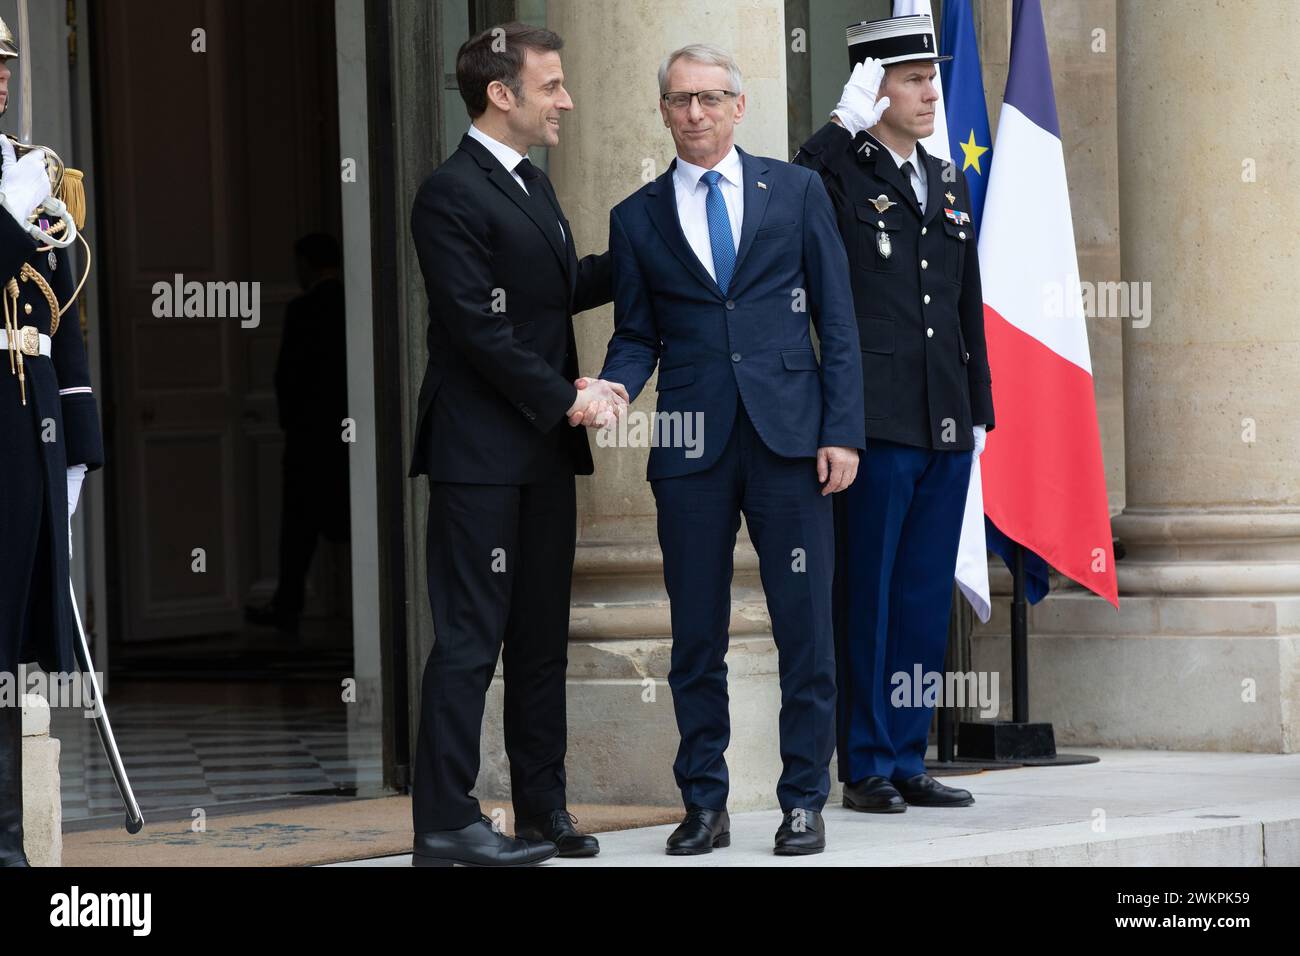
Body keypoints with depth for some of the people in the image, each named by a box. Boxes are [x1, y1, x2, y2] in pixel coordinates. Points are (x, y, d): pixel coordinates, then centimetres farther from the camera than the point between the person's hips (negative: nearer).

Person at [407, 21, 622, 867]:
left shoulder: (532, 185, 17)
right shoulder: (453, 195, -13)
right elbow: (479, 329, -18)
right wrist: (565, 399, -14)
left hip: (544, 449, 9)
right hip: (483, 454, -9)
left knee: (542, 636, 11)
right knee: (471, 637, -7)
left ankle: (543, 808, 17)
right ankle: (445, 824, -4)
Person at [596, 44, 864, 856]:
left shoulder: (796, 192, 7)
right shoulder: (638, 218, 10)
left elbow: (837, 321, 5)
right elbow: (637, 334, 12)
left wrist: (843, 431, -3)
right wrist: (614, 388, -11)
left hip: (789, 435, -1)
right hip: (691, 446, 1)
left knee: (804, 627, -1)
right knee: (697, 635, 3)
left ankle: (804, 802, 6)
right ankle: (704, 805, 10)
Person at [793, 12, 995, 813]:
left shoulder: (949, 182, 16)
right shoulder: (837, 176, -2)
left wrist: (980, 411, 16)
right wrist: (845, 125, -19)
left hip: (946, 427, 6)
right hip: (875, 419, -6)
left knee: (926, 599, 9)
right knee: (868, 598, -1)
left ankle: (908, 761, 15)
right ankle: (866, 768, 5)